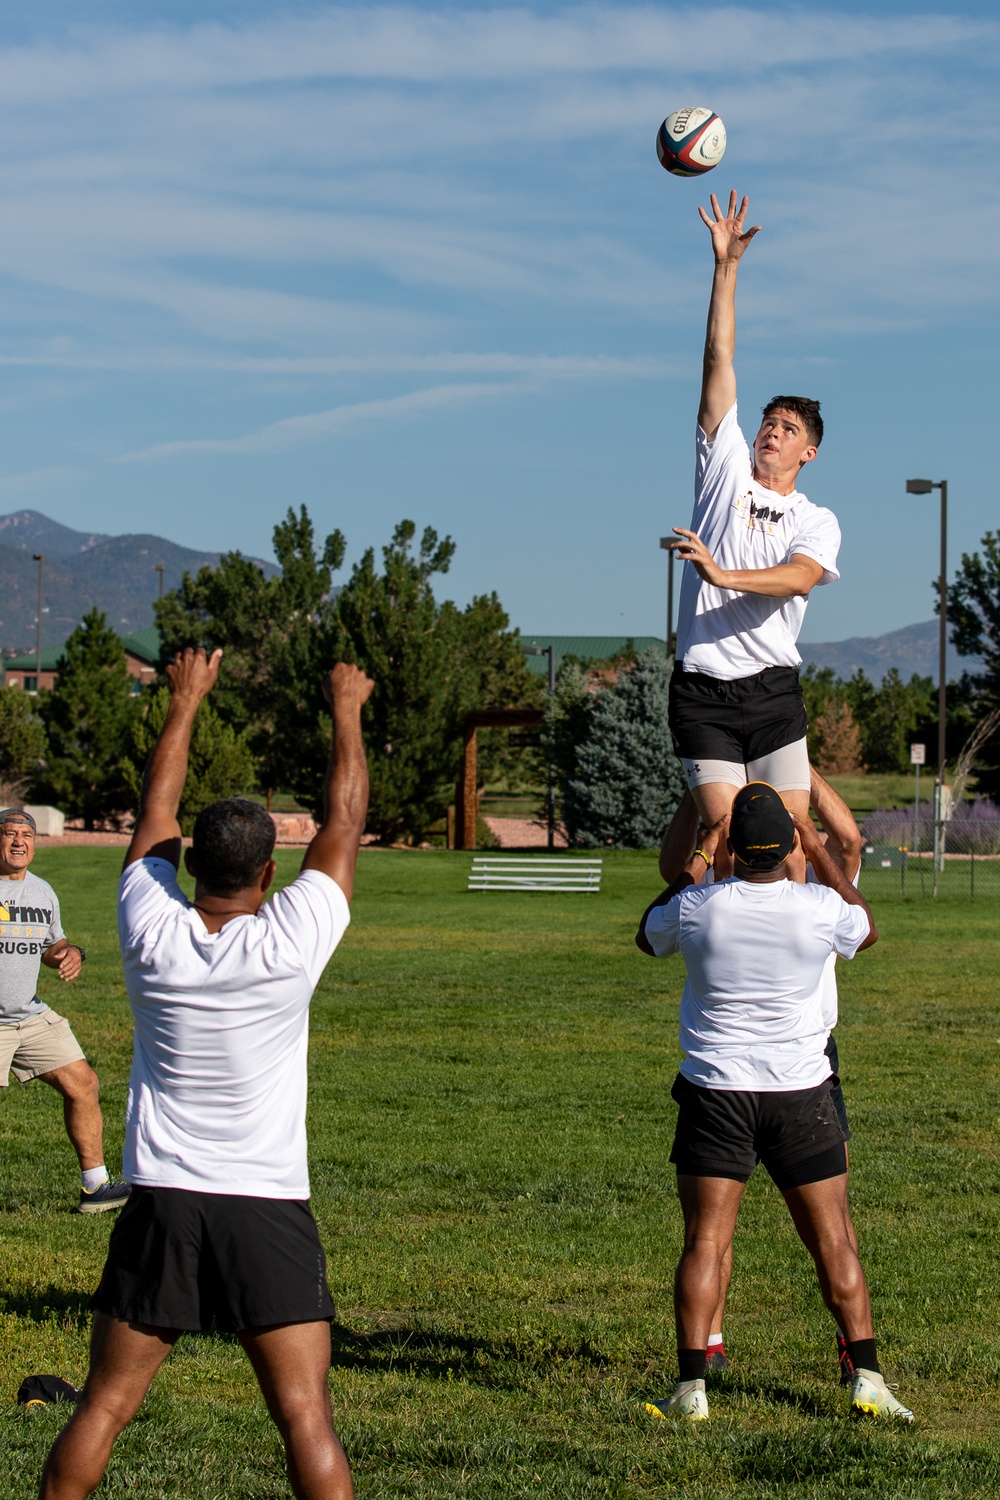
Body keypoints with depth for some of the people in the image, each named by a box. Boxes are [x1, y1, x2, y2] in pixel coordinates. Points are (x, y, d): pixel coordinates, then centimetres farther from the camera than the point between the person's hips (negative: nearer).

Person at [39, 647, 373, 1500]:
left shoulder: (152, 935, -4)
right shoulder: (290, 942, -11)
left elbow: (155, 813, 12)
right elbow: (346, 822, 3)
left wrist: (185, 704, 25)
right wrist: (347, 709, 16)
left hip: (161, 1204, 3)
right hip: (269, 1211, -2)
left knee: (104, 1407, 10)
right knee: (306, 1419, -2)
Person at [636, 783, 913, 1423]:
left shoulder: (699, 908, -8)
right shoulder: (820, 908, -8)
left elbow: (648, 934, 16)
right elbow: (867, 930, 18)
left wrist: (698, 860, 20)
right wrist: (821, 853, 22)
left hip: (716, 1094, 0)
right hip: (802, 1092, 1)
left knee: (705, 1242, 1)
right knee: (833, 1240, 8)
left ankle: (691, 1389, -5)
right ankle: (867, 1379, 6)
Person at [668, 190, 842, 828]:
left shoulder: (818, 521, 10)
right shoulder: (727, 469, 12)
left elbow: (801, 578, -13)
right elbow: (720, 359, 8)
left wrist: (723, 576, -29)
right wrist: (727, 266, 3)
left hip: (773, 689, 0)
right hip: (702, 691, 0)